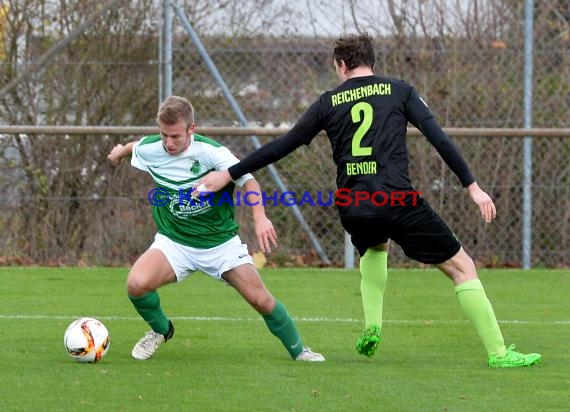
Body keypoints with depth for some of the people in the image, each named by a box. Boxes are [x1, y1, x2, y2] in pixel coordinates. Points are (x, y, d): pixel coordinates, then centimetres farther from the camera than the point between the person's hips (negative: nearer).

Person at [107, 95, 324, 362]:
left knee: (261, 300, -6)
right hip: (173, 242, 1)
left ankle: (299, 351, 20)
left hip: (221, 242, -1)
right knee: (136, 284, -25)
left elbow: (247, 180, -20)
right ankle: (160, 330, 7)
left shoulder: (210, 151, -21)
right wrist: (121, 151, 36)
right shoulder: (148, 150, -11)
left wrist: (260, 217, -35)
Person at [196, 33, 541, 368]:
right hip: (397, 200, -3)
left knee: (376, 247, 39)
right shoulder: (399, 91, 9)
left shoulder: (329, 102, 14)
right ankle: (499, 353, -2)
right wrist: (473, 186, 1)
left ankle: (371, 327, 22)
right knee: (462, 267, 6)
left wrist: (229, 175, 25)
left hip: (352, 207, 3)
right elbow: (439, 138, -1)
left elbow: (281, 146, 16)